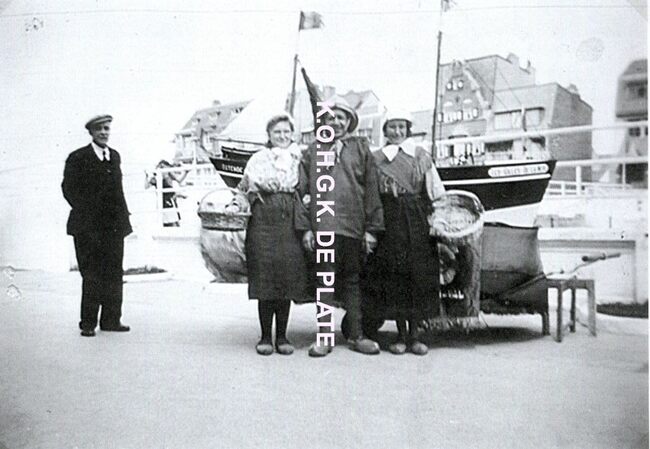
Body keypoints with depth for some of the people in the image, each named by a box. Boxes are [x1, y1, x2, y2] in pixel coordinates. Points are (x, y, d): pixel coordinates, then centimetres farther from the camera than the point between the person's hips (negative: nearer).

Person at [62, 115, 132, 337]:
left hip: (114, 226, 5)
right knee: (92, 276, -1)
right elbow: (69, 189, -3)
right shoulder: (77, 158, -2)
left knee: (114, 275, 6)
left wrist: (123, 215, 8)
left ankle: (111, 320, 15)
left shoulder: (115, 156, 14)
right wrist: (87, 215, -9)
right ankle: (88, 323, 10)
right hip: (88, 227, -5)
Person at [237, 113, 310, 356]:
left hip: (290, 219, 2)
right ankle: (265, 336, 6)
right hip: (263, 218, -1)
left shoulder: (298, 159, 18)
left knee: (287, 274, -1)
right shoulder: (258, 158, 13)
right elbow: (245, 187, 6)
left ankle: (282, 336, 9)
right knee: (264, 275, -3)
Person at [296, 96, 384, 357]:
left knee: (352, 281, 8)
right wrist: (305, 227, -2)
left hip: (353, 227, 0)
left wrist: (371, 228, 1)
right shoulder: (312, 152, 11)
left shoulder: (361, 149, 10)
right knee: (324, 281, 3)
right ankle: (324, 337, 11)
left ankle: (356, 335, 15)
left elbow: (371, 190, 6)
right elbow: (303, 191, 7)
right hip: (322, 226, 0)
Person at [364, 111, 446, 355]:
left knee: (419, 273, 0)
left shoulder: (421, 155, 10)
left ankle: (414, 335, 9)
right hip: (389, 219, -1)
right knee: (393, 274, -1)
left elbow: (436, 190, 9)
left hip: (418, 219, 1)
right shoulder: (376, 158, 9)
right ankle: (401, 335, 9)